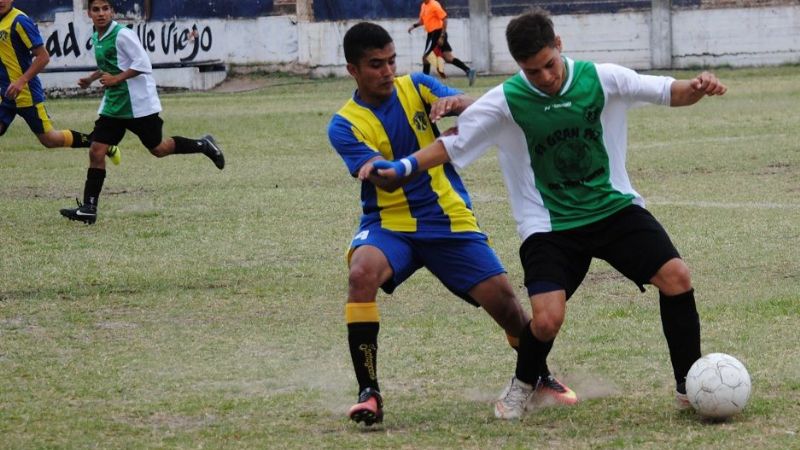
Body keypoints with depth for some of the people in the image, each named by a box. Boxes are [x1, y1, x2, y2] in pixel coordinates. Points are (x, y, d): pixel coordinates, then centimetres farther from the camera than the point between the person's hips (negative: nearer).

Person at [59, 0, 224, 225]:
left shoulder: (122, 35, -16)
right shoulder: (96, 37, 10)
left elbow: (142, 64, -19)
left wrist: (116, 78, -22)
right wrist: (92, 78, 11)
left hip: (138, 103, -7)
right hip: (113, 104, 7)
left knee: (158, 149, 4)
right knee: (96, 151, -3)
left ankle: (203, 145, 27)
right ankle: (88, 208, -3)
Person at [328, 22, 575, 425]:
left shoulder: (417, 86, 2)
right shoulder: (345, 126, -7)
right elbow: (386, 180, -20)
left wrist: (457, 102, -38)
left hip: (449, 221, 2)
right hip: (389, 225, -2)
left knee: (503, 297, -4)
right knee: (362, 272, -33)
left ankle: (534, 376, 28)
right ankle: (368, 392, -25)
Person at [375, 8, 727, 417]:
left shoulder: (601, 79, -7)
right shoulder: (506, 100, -10)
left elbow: (668, 92, -1)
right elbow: (453, 144, -3)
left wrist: (695, 88, -23)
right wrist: (404, 167, -18)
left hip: (615, 208, 2)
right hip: (550, 226, -2)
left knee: (676, 277, -17)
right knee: (547, 319, -19)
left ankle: (689, 388, 0)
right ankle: (523, 385, 16)